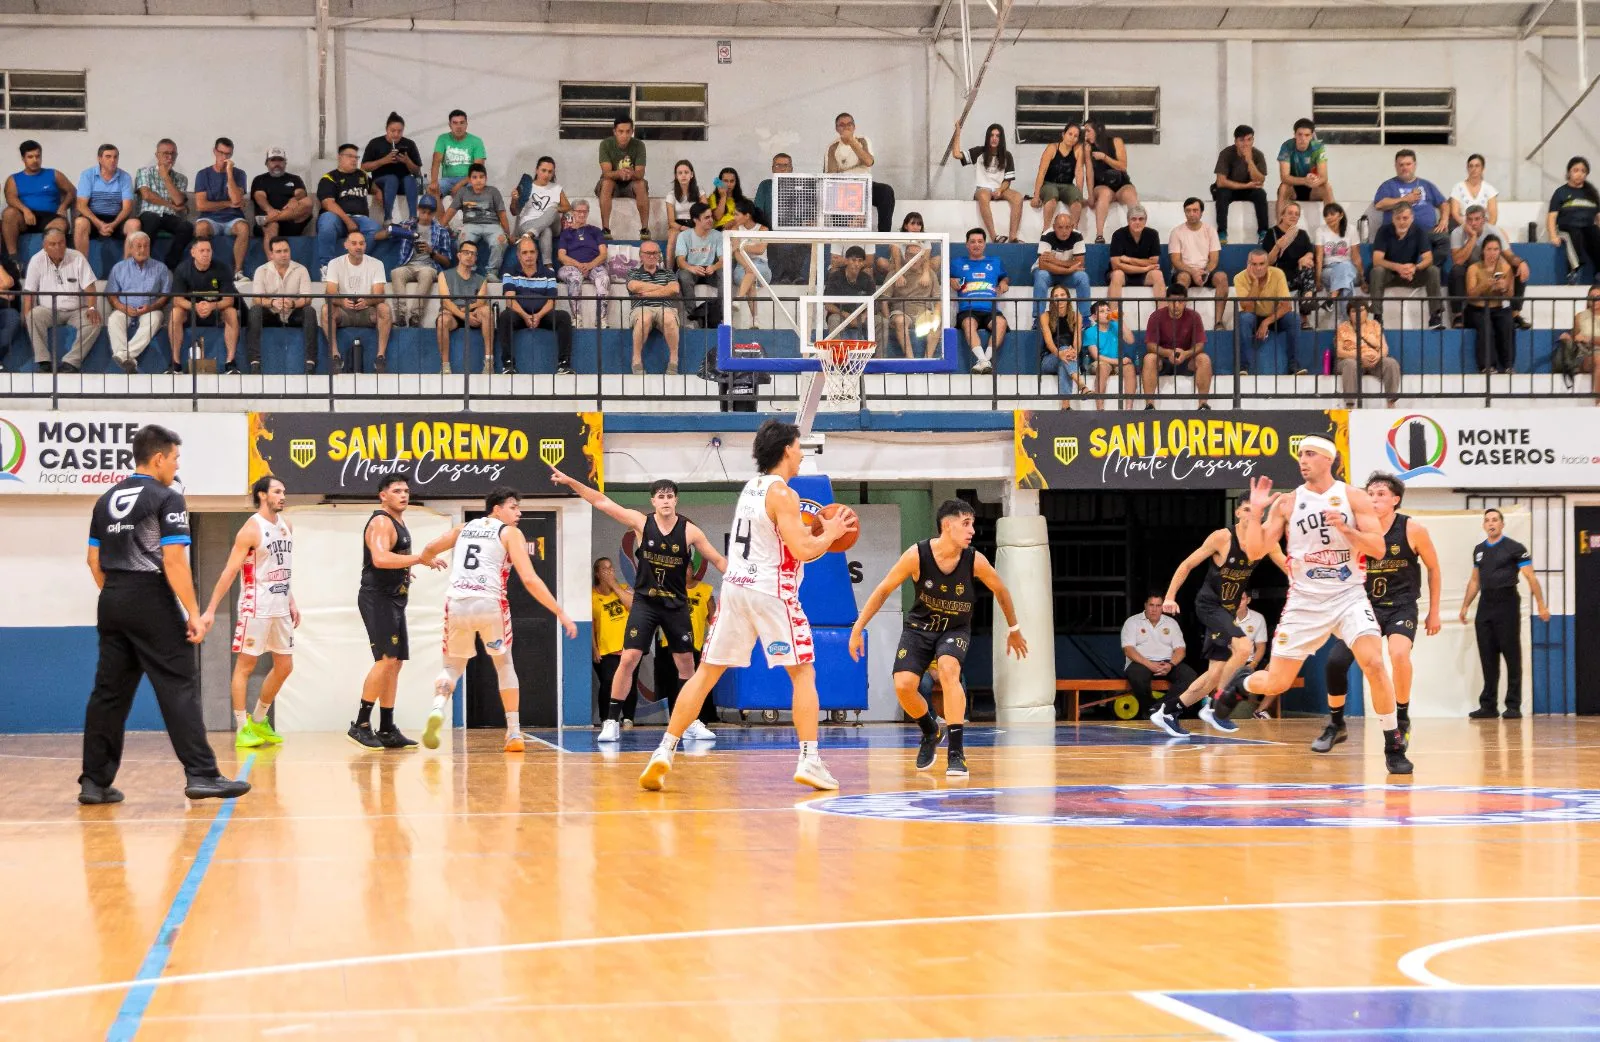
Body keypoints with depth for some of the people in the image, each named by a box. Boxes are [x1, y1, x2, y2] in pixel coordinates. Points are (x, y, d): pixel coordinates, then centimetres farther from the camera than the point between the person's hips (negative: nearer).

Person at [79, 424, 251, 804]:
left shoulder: (107, 500, 13)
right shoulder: (166, 498, -8)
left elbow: (95, 560, 15)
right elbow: (173, 561, -15)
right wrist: (193, 613, -13)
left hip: (113, 602, 7)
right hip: (152, 602, -7)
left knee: (109, 692, 8)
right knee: (179, 688, -5)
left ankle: (95, 781, 8)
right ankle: (201, 774, -9)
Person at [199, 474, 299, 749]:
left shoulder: (286, 526, 10)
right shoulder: (252, 529, -13)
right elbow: (229, 572, -15)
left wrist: (292, 602, 17)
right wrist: (211, 610, -18)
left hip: (280, 608, 8)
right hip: (256, 609, -8)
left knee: (284, 666, 10)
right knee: (245, 665, -1)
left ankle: (258, 721, 24)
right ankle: (242, 728, 2)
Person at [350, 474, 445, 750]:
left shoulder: (398, 522, 18)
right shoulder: (381, 522, -14)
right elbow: (380, 559, -31)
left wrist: (415, 563, 20)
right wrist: (418, 559, -31)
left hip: (394, 600, 10)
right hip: (377, 599, -10)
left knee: (394, 664, 9)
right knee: (386, 660, -16)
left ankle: (387, 730, 12)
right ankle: (360, 725, -13)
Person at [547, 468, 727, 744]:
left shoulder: (689, 531, -6)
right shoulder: (641, 523, -6)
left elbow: (718, 560, 0)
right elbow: (602, 502, -6)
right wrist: (570, 481, -12)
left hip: (676, 605, 1)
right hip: (644, 602, -1)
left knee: (686, 663, 6)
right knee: (628, 659, -11)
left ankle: (692, 722, 18)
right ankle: (611, 722, -6)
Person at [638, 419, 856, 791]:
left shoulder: (751, 488, 15)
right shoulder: (782, 493, -10)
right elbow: (802, 550, -16)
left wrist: (816, 532, 22)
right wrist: (830, 534, 0)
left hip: (735, 586, 7)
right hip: (771, 592, -7)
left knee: (706, 673, 8)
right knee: (803, 674, 3)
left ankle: (664, 752, 2)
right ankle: (809, 761, -4)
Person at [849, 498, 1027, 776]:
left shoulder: (975, 561, -20)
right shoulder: (917, 555, -23)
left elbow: (1000, 590, 0)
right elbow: (884, 590, -10)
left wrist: (1014, 629, 12)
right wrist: (857, 629, -10)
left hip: (955, 629, -1)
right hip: (919, 627, 1)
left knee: (948, 668, -31)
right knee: (903, 686, -15)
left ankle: (956, 753, -27)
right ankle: (930, 732, 20)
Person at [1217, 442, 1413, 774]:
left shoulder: (1354, 497, -2)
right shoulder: (1286, 503, 2)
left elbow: (1378, 549, -7)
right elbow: (1255, 551, 0)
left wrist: (1345, 528, -21)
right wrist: (1255, 512, -13)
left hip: (1349, 596, -1)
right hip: (1305, 601, 1)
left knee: (1374, 664, -23)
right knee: (1275, 684, 1)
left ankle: (1394, 747, -9)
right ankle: (1241, 681, 38)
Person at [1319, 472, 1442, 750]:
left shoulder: (1413, 530, -10)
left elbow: (1433, 568, 4)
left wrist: (1434, 612, 7)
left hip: (1401, 606, -3)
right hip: (1366, 604, 3)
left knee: (1398, 654, -30)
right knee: (1336, 661, -10)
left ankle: (1402, 719, -7)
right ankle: (1335, 726, 13)